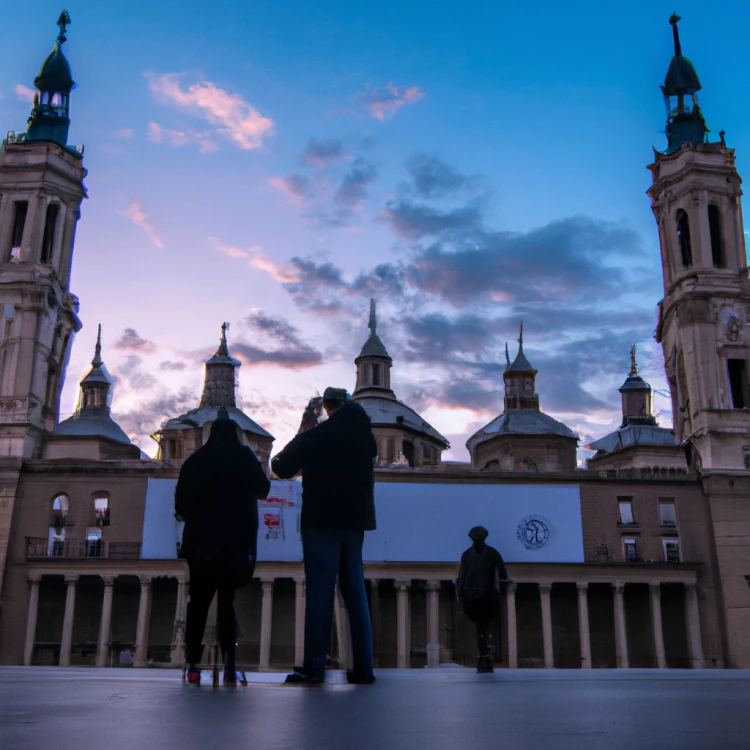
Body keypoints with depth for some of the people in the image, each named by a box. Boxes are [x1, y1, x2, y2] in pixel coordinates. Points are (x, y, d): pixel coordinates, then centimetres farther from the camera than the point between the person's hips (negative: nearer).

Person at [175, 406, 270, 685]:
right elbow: (263, 489, 6)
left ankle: (193, 663, 1)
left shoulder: (195, 460, 3)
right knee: (228, 599, 3)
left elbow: (180, 501, 3)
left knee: (199, 599, 8)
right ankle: (229, 664, -6)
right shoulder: (245, 458, -1)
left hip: (200, 540, 1)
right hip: (236, 540, -1)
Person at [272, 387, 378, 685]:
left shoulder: (314, 437, -6)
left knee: (320, 592, -4)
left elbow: (281, 467, 0)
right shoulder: (364, 435, 7)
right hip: (355, 521, 4)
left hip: (322, 522, -4)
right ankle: (363, 667, 5)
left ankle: (314, 667, -6)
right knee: (355, 593, 7)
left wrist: (299, 441, 18)